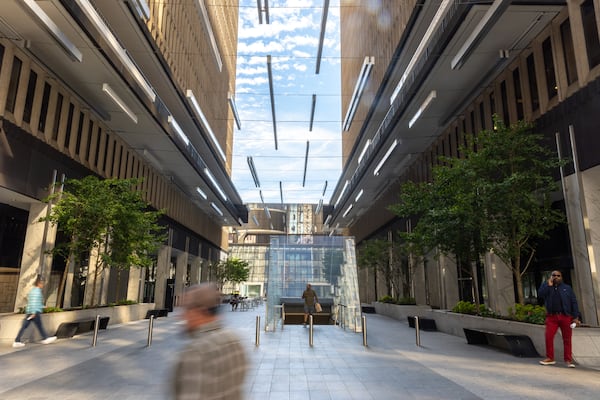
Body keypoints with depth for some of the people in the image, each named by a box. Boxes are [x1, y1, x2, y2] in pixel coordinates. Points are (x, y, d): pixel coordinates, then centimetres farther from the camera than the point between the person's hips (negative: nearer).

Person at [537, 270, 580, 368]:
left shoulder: (567, 288, 12)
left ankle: (568, 360, 10)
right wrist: (549, 284, -8)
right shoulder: (546, 285, 12)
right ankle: (550, 358, 4)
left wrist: (576, 317, -3)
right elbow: (540, 294, -8)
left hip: (566, 316, 0)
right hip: (552, 317, 0)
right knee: (548, 337, -6)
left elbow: (574, 302, 6)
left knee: (567, 339, 2)